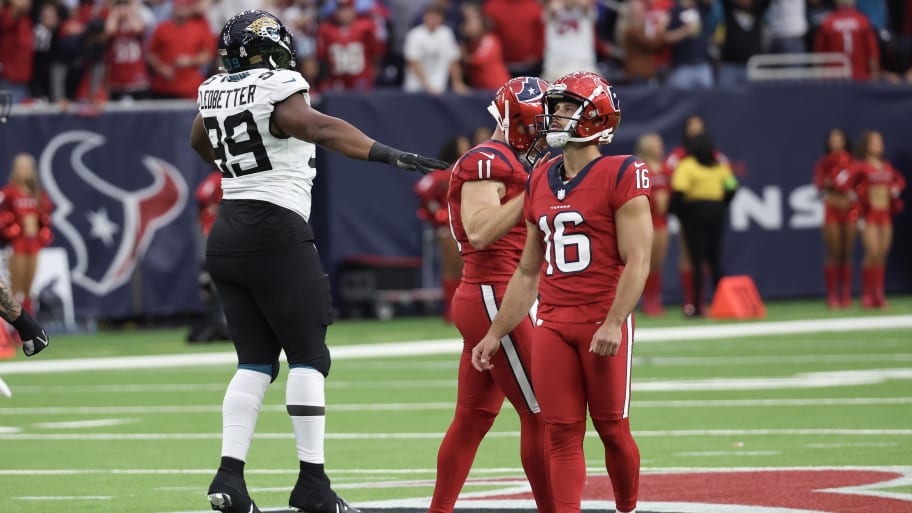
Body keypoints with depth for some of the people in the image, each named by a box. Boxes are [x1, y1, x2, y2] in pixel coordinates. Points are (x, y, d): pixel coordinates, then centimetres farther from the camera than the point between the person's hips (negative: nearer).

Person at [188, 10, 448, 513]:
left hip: (227, 238, 7)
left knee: (255, 362, 12)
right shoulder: (279, 94, -12)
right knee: (308, 357, 0)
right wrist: (390, 155, -39)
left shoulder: (214, 93, 10)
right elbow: (324, 130, -30)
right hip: (275, 235, -7)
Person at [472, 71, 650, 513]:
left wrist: (613, 323, -22)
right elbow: (528, 272, 21)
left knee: (611, 428, 1)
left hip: (603, 323, -5)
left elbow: (636, 261, -12)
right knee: (563, 435, 0)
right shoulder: (540, 181, 14)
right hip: (553, 324, 5)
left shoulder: (621, 175, -5)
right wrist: (496, 334, 18)